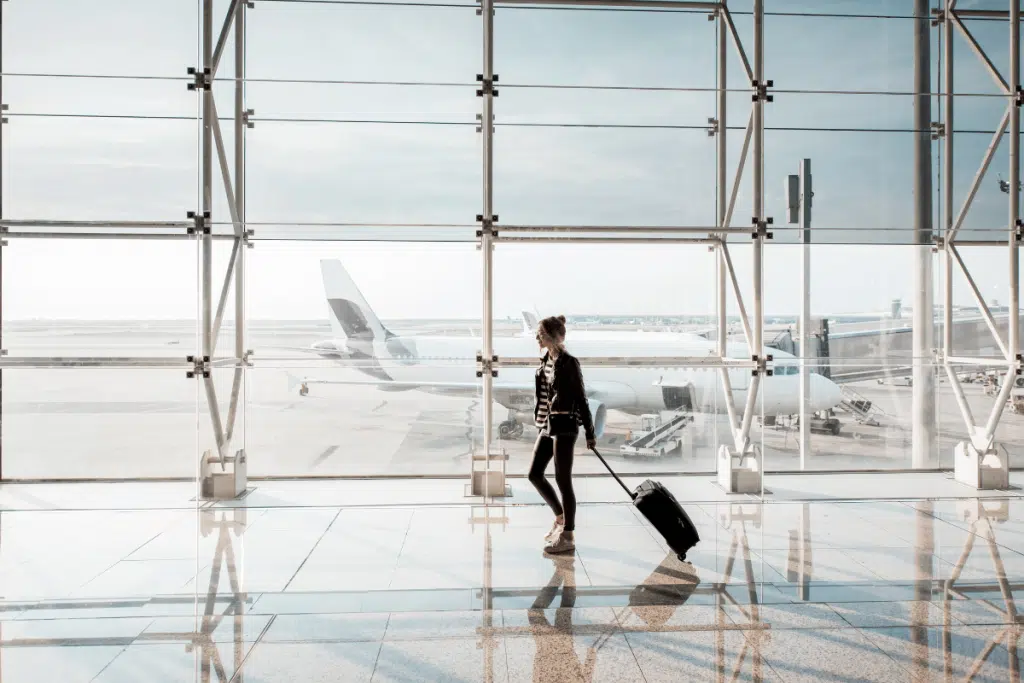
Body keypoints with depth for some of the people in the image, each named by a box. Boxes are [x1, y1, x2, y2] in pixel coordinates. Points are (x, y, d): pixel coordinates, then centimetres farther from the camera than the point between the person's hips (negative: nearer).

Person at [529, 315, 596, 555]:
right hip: (548, 426, 9)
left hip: (565, 427, -9)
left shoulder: (568, 363, -15)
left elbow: (581, 398, -14)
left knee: (563, 480, -1)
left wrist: (590, 433, -12)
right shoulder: (546, 360, 9)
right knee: (535, 474, 12)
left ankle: (568, 537, 12)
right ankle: (560, 517, 30)